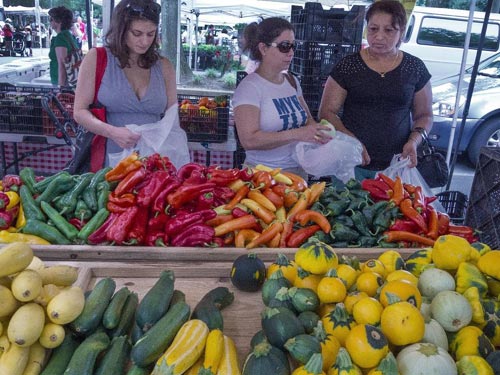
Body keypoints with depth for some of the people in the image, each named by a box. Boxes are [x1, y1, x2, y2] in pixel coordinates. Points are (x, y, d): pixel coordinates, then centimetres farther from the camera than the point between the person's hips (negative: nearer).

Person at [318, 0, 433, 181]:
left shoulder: (415, 68, 3)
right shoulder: (347, 66, -2)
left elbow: (424, 115, 11)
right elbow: (327, 111, -2)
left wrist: (414, 140, -8)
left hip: (395, 165, 1)